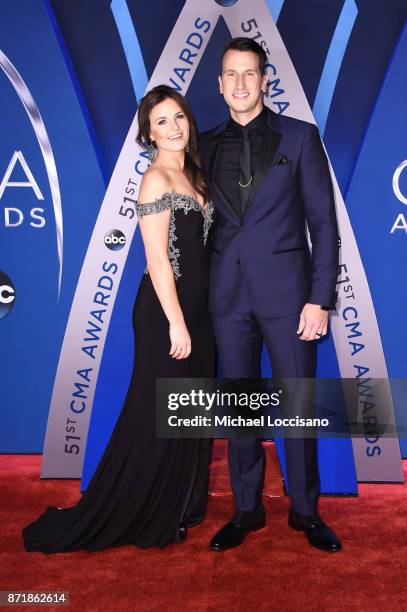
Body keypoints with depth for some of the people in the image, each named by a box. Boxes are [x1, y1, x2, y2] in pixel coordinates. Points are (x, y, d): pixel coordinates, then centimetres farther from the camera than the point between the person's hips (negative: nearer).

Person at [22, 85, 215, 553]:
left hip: (195, 306, 9)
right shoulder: (156, 180, -13)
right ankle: (141, 517, 20)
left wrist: (192, 318, 11)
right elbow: (157, 258, -18)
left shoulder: (190, 175, 13)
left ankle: (179, 506, 33)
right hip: (166, 310, -9)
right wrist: (176, 322, -19)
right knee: (157, 416, 2)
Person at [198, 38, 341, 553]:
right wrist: (200, 290, 3)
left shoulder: (300, 137, 2)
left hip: (286, 290, -2)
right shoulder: (206, 144, 11)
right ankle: (246, 510, 25)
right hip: (228, 295, 3)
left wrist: (319, 299, -9)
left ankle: (305, 510, 24)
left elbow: (323, 222, -1)